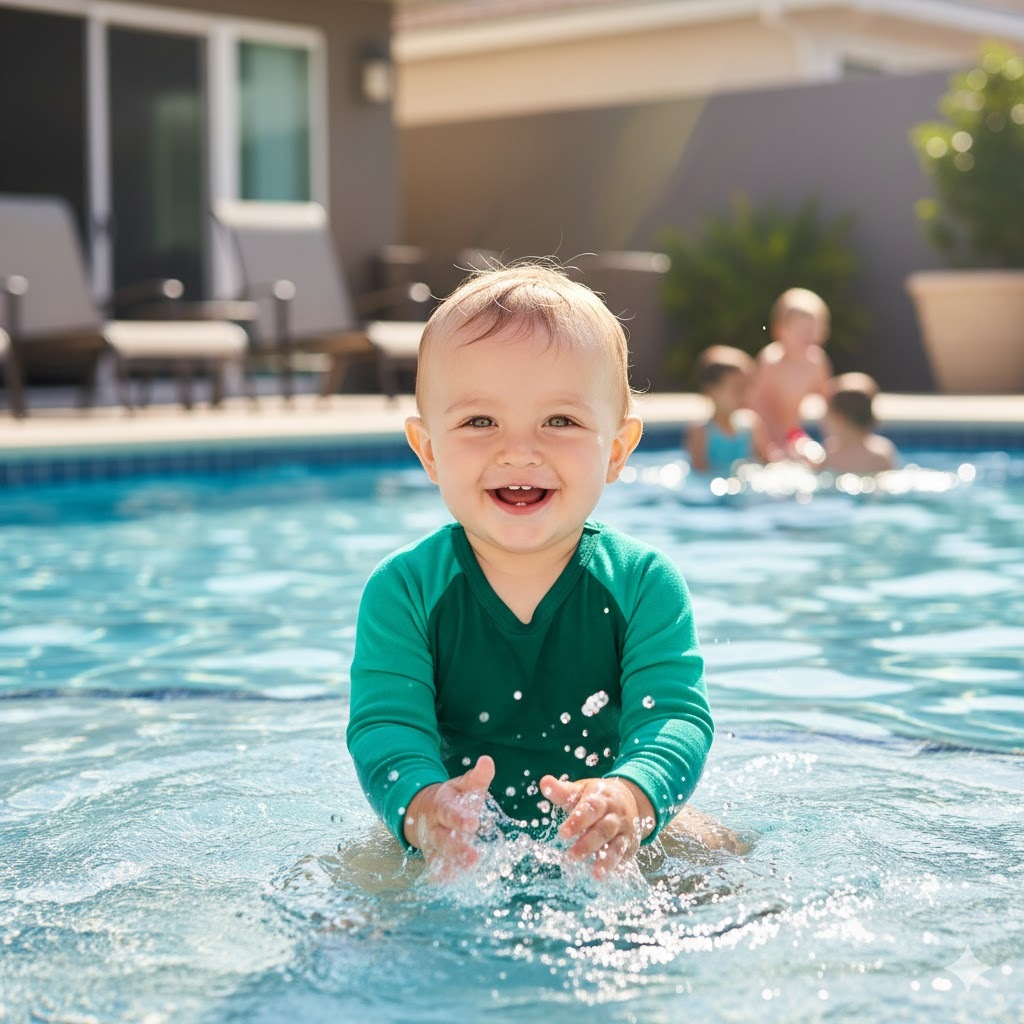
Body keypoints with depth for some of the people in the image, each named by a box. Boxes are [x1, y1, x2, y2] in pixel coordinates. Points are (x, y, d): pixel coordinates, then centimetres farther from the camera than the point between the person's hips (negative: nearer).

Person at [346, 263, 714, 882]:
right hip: (457, 848, 0)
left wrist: (633, 797, -43)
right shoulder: (403, 591, -9)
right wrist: (421, 807, -43)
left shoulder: (643, 584, -9)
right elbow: (385, 724, -19)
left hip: (604, 850, 1)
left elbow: (677, 715, -19)